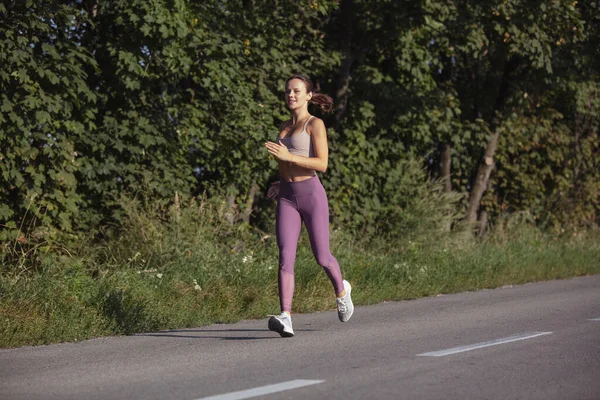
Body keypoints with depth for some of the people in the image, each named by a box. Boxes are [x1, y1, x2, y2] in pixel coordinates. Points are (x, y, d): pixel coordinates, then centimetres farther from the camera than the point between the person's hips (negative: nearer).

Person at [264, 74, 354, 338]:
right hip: (287, 198, 5)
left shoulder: (315, 124, -5)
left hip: (311, 195, -5)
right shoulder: (286, 127, 16)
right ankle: (285, 319, -23)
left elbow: (322, 164, -15)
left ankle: (341, 290, 39)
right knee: (286, 258, -13)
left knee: (322, 258, 6)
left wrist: (288, 157, -22)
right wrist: (281, 183, 15)